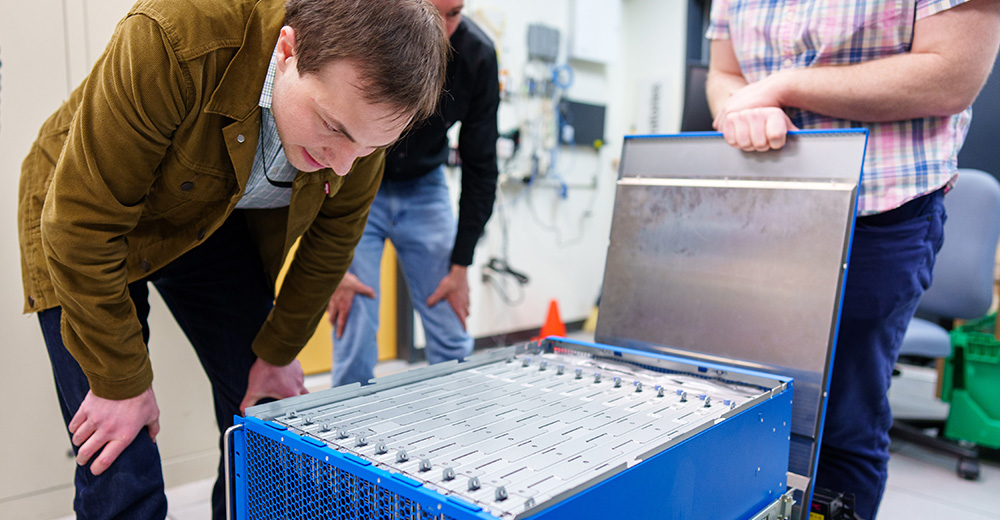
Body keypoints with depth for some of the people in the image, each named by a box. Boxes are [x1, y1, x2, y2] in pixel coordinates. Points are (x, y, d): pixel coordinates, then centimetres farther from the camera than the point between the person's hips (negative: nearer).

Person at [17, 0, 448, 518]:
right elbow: (83, 222, -28)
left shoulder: (365, 103, -21)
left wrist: (278, 352, 1)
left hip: (224, 231, 4)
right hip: (91, 226, -3)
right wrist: (120, 382, -20)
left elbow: (332, 232, -5)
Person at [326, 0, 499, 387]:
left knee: (453, 344, 1)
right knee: (355, 345, -8)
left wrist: (461, 265, -8)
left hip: (424, 186, 3)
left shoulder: (477, 55, -18)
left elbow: (480, 166, -8)